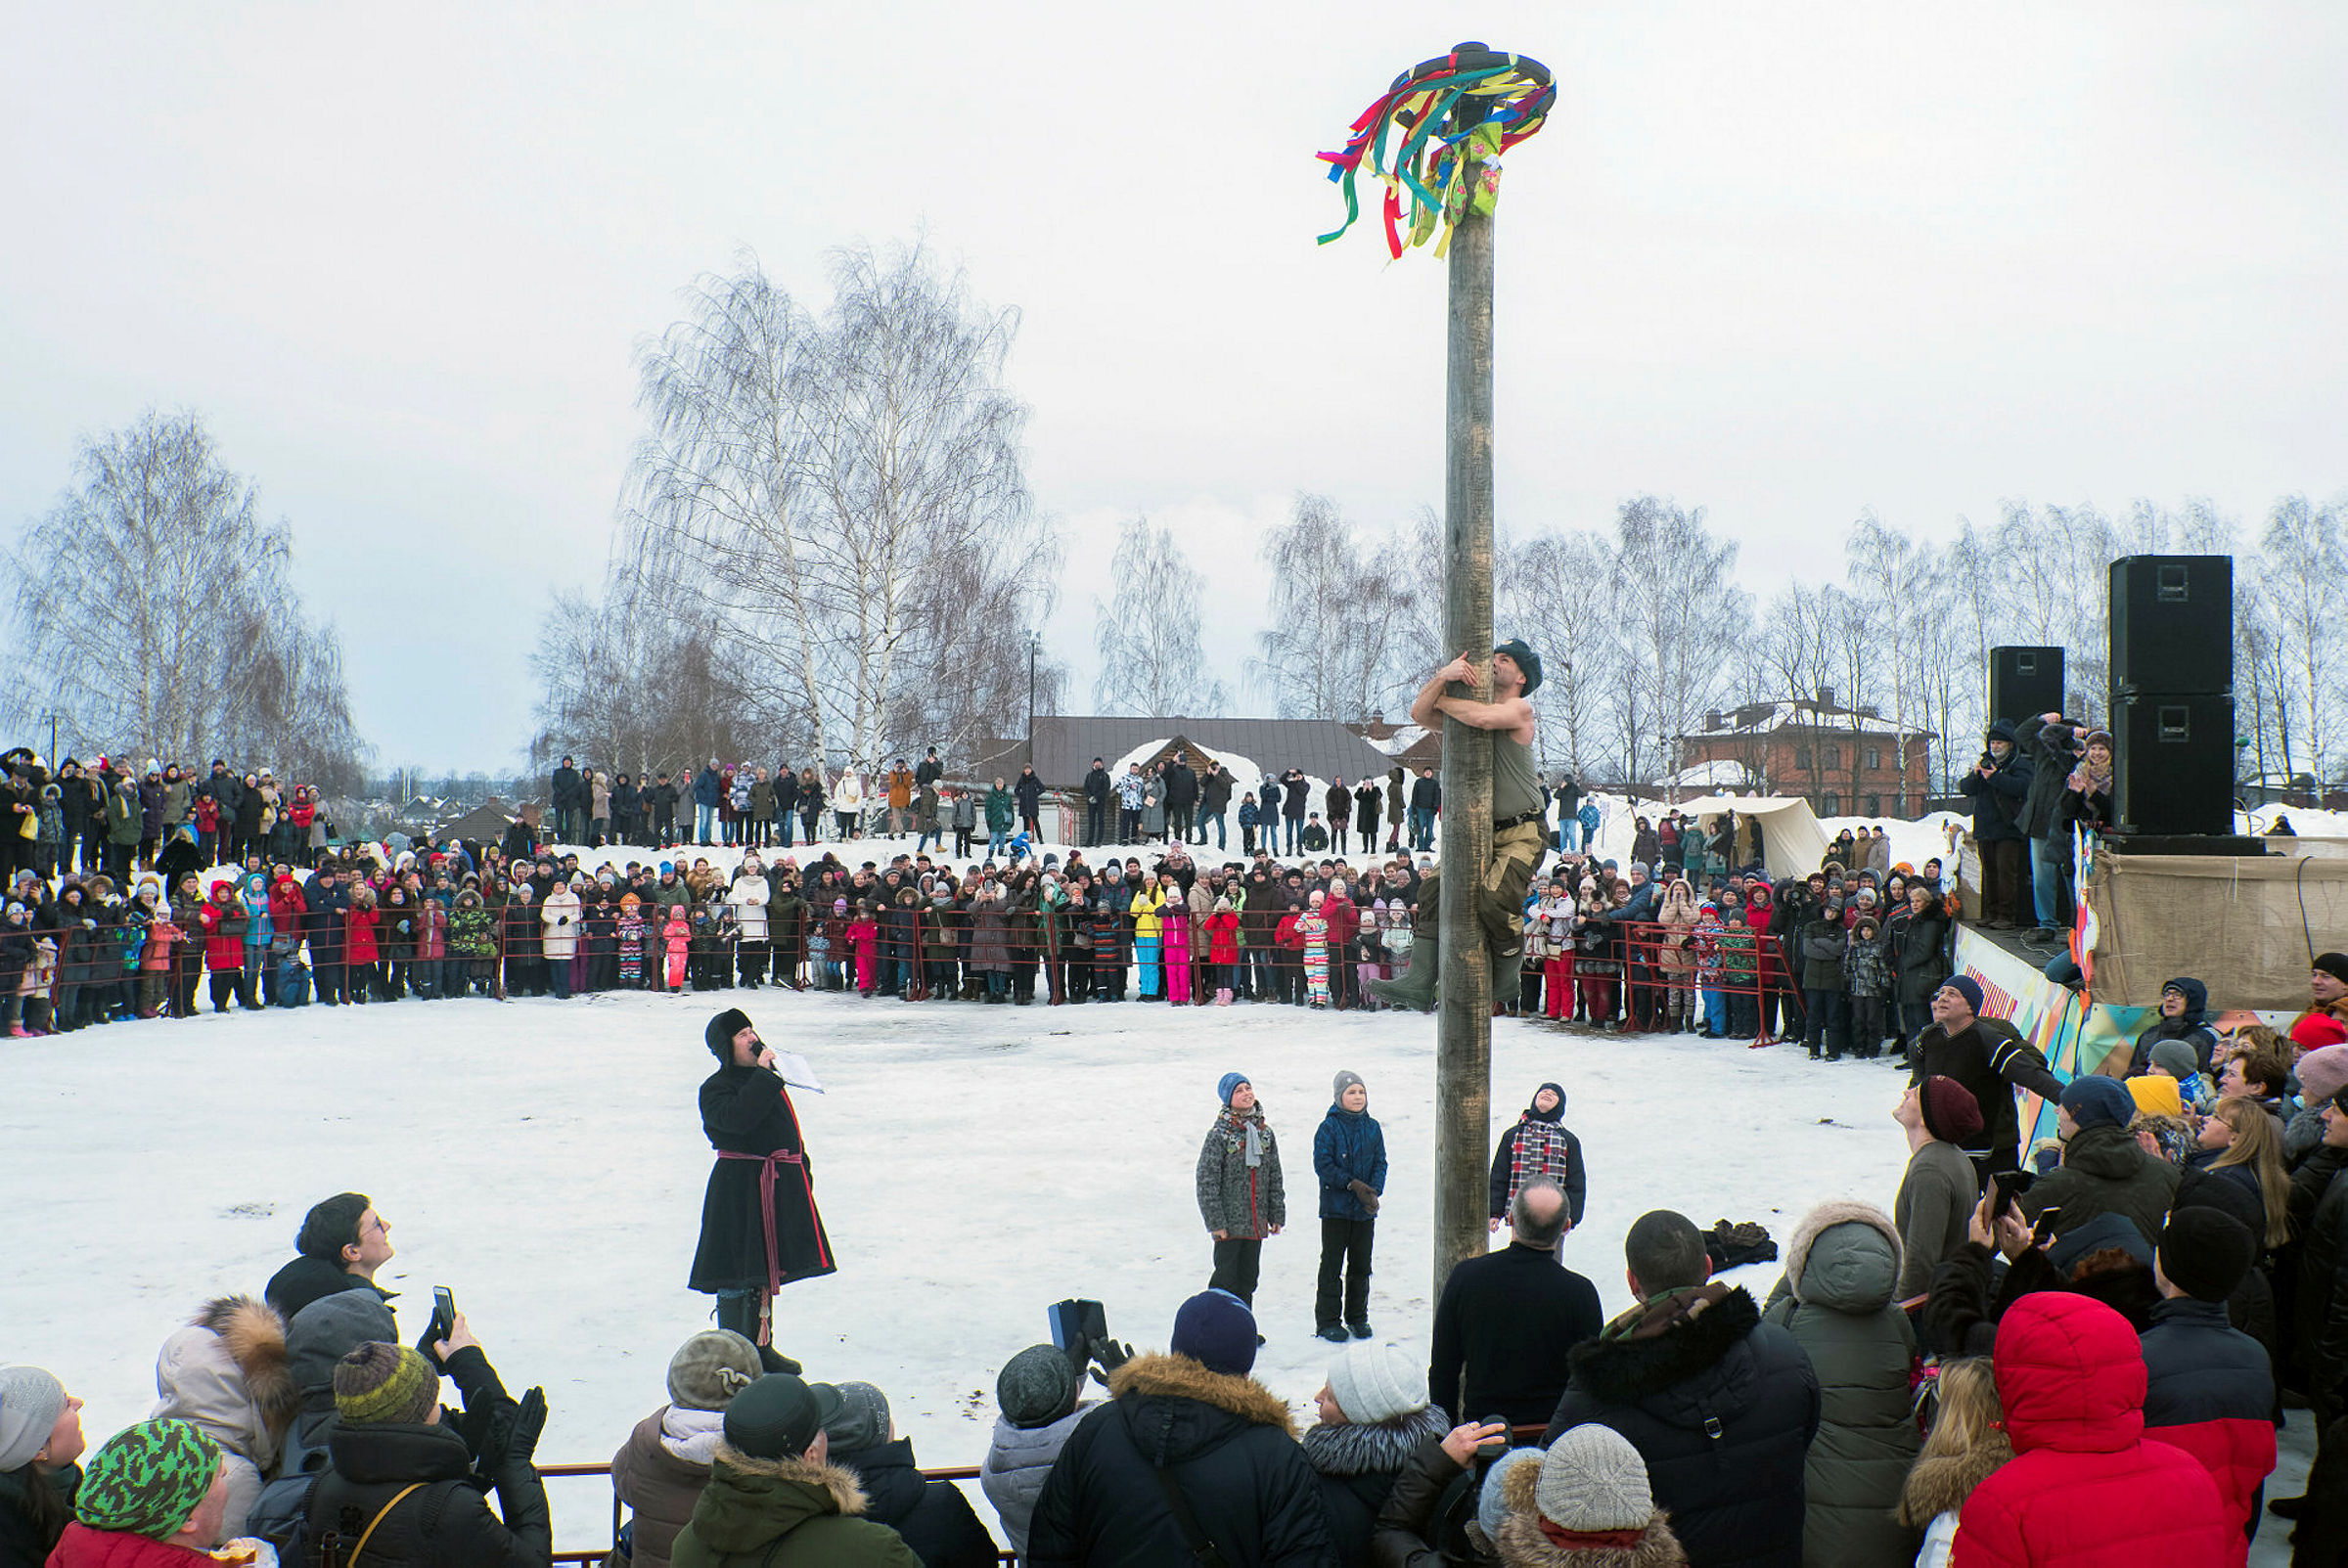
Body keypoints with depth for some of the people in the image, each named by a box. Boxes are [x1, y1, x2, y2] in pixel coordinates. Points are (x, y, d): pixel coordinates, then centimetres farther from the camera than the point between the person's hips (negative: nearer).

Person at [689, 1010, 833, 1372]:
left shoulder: (768, 1079, 15)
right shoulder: (715, 1089, -10)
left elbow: (789, 1130, 24)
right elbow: (739, 1117, -31)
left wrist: (802, 1168, 20)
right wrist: (763, 1075, -25)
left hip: (779, 1186, 8)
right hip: (739, 1189, -8)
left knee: (767, 1269, 16)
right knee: (738, 1273, -7)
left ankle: (761, 1346, 27)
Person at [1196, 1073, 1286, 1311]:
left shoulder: (1264, 1132, 9)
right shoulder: (1219, 1134, -9)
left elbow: (1275, 1177, 15)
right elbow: (1207, 1181, -10)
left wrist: (1277, 1215, 10)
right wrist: (1216, 1222, -14)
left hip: (1256, 1223, 6)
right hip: (1229, 1222, -5)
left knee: (1249, 1277, 11)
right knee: (1226, 1277, -5)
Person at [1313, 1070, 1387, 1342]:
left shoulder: (1372, 1127, 6)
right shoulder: (1329, 1127, -8)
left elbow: (1380, 1162, 6)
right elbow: (1322, 1165, -13)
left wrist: (1374, 1191, -11)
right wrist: (1353, 1184, -19)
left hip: (1365, 1209, 4)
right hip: (1335, 1207, -4)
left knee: (1361, 1266, 11)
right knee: (1332, 1265, 1)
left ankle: (1358, 1317, 23)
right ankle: (1327, 1320, 9)